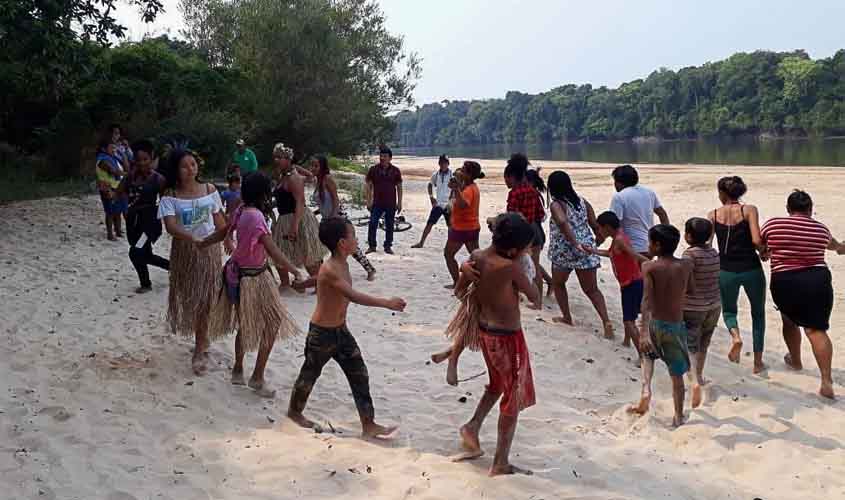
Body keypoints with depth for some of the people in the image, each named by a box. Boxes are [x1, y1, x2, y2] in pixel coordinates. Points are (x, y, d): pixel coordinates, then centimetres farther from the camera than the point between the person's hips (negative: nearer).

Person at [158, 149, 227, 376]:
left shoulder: (209, 189, -1)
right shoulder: (170, 196, -8)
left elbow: (219, 219, 8)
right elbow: (170, 226, -21)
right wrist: (192, 238, -36)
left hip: (210, 249, 1)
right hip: (184, 250, -1)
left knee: (206, 297, 0)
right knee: (189, 297, 8)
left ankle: (200, 350, 9)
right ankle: (203, 341, 27)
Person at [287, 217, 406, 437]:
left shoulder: (343, 265, 2)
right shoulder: (329, 270, -27)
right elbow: (354, 296, -37)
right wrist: (387, 303, -39)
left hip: (340, 330, 8)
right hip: (322, 333, -8)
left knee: (360, 375, 5)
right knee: (310, 374, 13)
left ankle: (368, 424, 10)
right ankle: (294, 411, 37)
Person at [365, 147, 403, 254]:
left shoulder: (395, 171, 2)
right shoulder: (373, 169, 1)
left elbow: (399, 187, 7)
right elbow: (368, 186, 4)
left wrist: (399, 203, 3)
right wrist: (368, 201, -2)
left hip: (391, 204, 1)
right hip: (377, 203, -1)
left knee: (389, 225, 6)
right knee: (372, 224, -7)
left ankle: (388, 246, 17)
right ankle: (372, 245, 3)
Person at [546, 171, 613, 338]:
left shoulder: (556, 205, -11)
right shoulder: (582, 201, 6)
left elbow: (562, 222, -32)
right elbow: (595, 225, 4)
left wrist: (576, 244, -36)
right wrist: (597, 242, 19)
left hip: (564, 252, -4)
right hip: (586, 250, 4)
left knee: (558, 283, 24)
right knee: (592, 289, 9)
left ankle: (567, 317, 28)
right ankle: (606, 321, -8)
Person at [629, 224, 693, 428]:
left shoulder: (649, 267, -10)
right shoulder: (686, 266, -1)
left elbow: (647, 300, -20)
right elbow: (690, 291, 14)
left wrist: (643, 332, -25)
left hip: (655, 323, -1)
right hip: (677, 325, 1)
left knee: (648, 354, 28)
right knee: (677, 374, 13)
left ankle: (646, 392, 7)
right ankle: (679, 417, 21)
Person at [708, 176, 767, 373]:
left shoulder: (713, 215, 1)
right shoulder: (749, 210, -4)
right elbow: (756, 240, -15)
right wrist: (764, 252, 5)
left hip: (726, 270, 1)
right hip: (751, 268, -1)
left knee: (729, 310, 25)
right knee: (758, 312, 19)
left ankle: (735, 336, -8)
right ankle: (758, 361, 19)